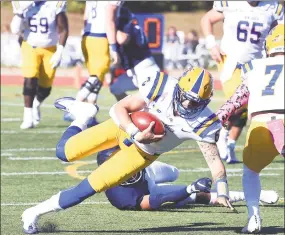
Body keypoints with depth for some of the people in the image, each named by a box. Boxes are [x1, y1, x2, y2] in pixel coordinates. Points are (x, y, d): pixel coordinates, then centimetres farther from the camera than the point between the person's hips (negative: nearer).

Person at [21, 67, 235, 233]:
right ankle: (84, 116, 34)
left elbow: (215, 160, -23)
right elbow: (119, 108, -25)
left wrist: (222, 192, -38)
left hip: (142, 153, 0)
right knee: (65, 152, 2)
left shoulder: (202, 123, -28)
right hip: (125, 126, 0)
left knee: (92, 186, -9)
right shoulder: (163, 87, -31)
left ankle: (36, 213, 8)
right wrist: (137, 134, -39)